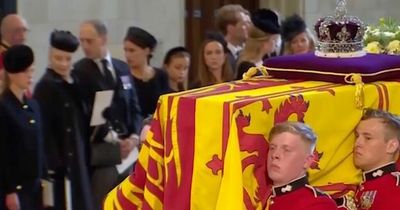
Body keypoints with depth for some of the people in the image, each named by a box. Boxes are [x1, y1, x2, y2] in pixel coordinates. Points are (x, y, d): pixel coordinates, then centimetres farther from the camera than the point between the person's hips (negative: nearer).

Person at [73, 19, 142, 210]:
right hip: (100, 150, -5)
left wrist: (133, 137, -2)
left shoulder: (123, 68, 14)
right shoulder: (79, 72, -4)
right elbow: (85, 113, -10)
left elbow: (134, 107, 14)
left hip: (125, 148, 5)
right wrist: (111, 138, -12)